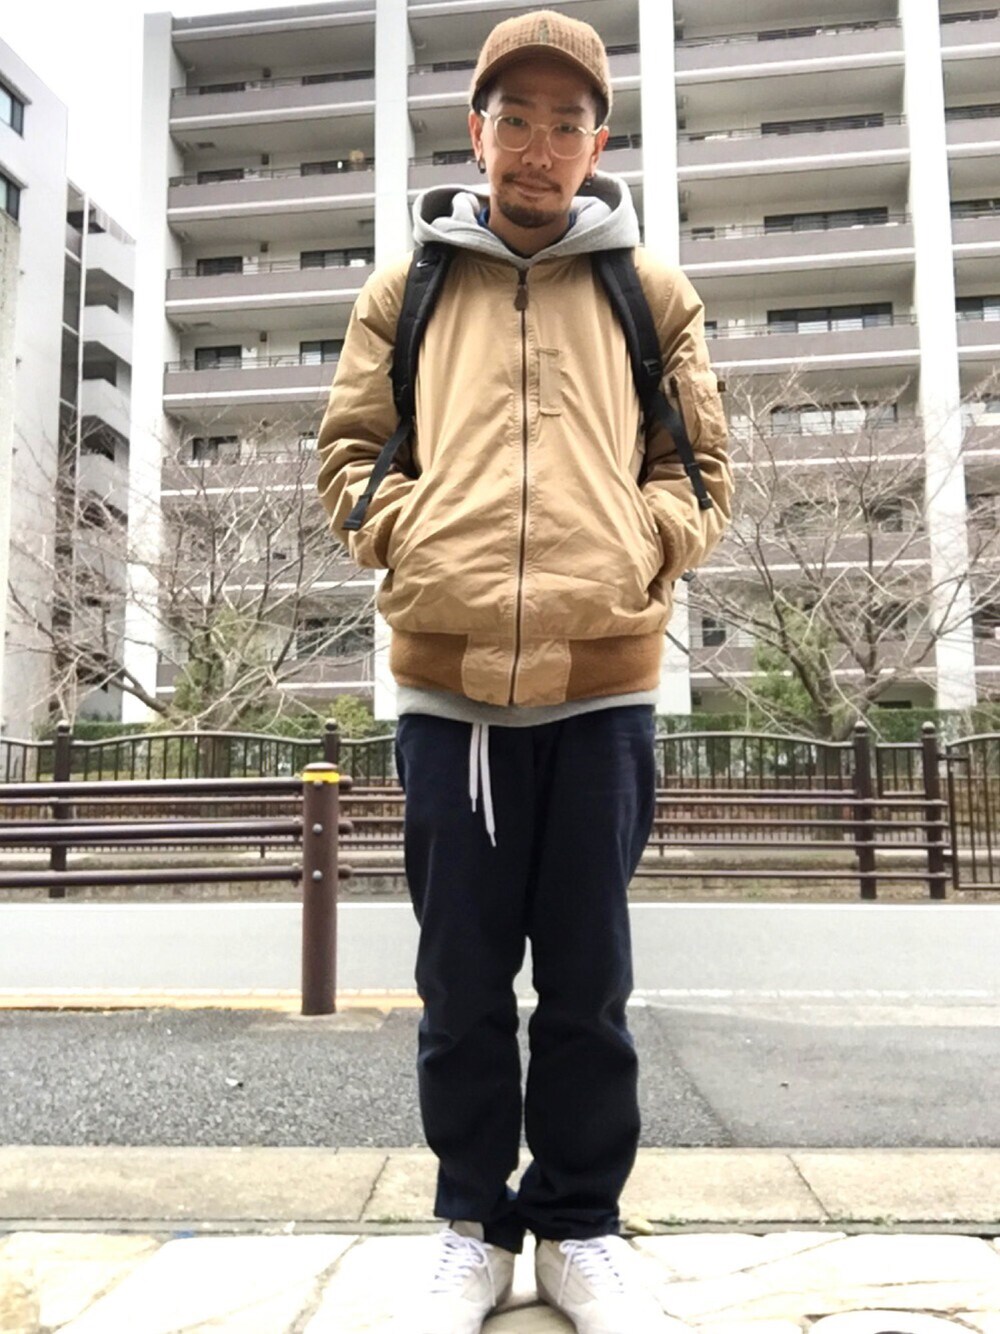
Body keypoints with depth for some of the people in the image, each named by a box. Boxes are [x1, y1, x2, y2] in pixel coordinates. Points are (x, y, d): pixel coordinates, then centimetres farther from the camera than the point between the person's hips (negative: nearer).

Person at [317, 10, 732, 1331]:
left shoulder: (653, 293, 13)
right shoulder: (405, 291, 14)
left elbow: (700, 464, 13)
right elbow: (350, 452, 13)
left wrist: (640, 549, -6)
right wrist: (416, 537, -6)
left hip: (604, 676, 0)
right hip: (448, 676, 1)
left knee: (588, 977, 8)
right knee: (463, 980, 7)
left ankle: (582, 1225, 26)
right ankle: (475, 1227, 26)